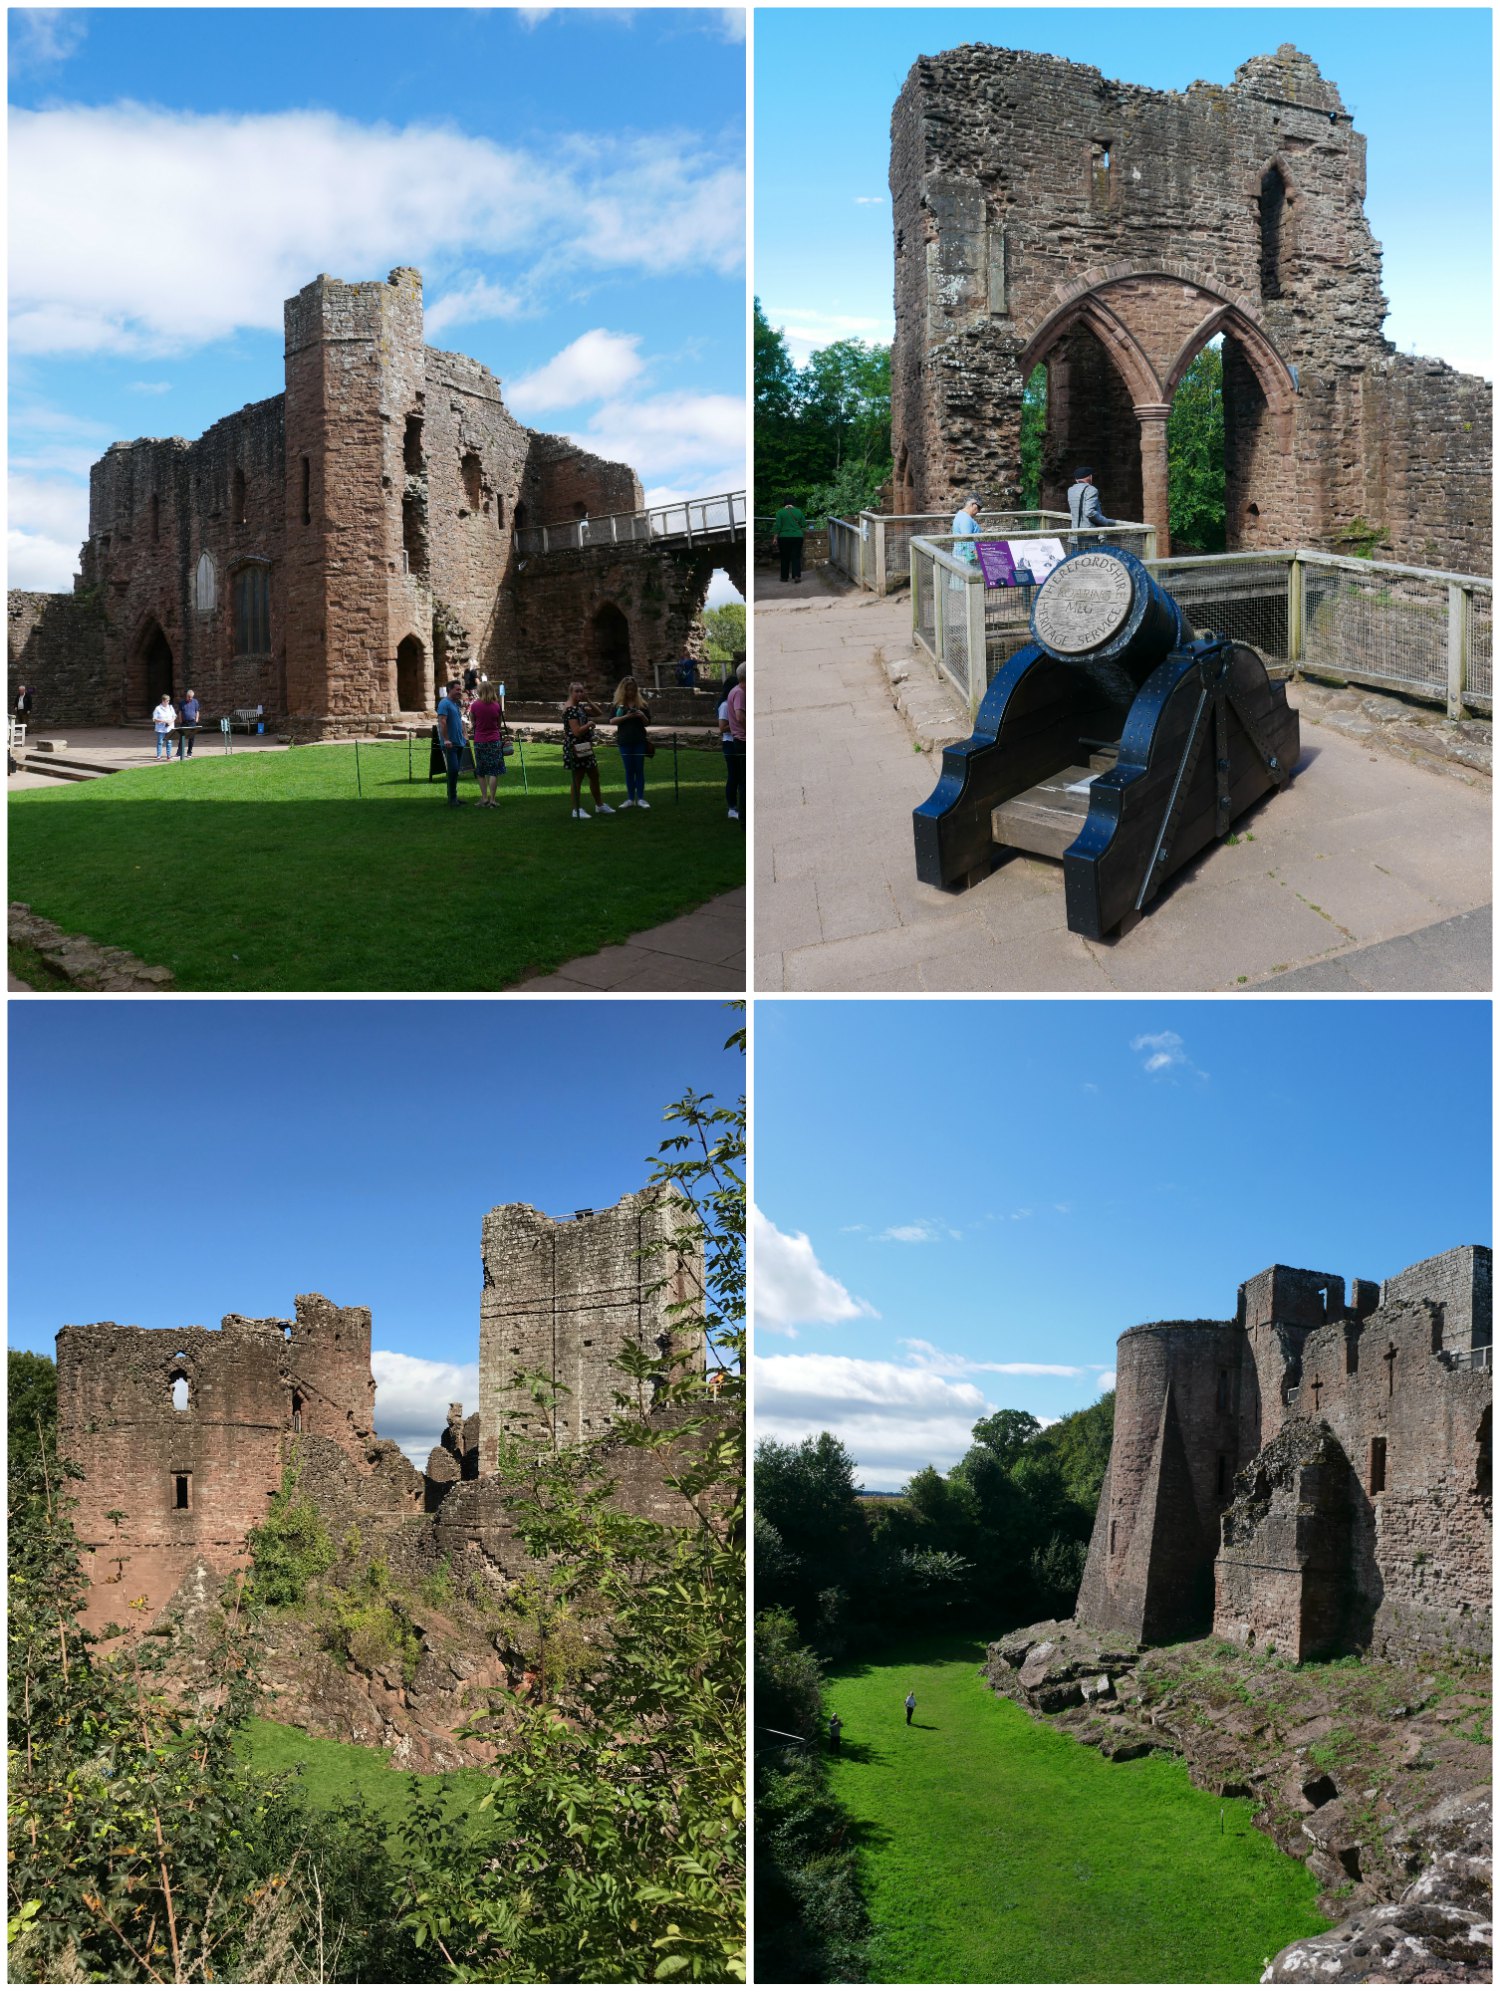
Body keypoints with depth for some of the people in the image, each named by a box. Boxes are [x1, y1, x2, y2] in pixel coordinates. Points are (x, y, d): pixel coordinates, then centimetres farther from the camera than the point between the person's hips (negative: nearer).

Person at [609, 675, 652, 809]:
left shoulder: (642, 704, 4)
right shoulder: (618, 704, 4)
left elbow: (647, 723, 6)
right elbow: (612, 720, -4)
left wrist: (642, 716, -15)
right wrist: (626, 716, -18)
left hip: (639, 740, 0)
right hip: (625, 741, 0)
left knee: (639, 769, 1)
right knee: (629, 770, 5)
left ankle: (640, 798, 5)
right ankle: (630, 799, 9)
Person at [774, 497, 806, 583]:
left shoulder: (780, 512, -3)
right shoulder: (799, 512, 4)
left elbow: (778, 527, -7)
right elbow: (804, 525, 5)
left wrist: (775, 538, -2)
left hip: (784, 537, -1)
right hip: (797, 537, 1)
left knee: (785, 558, 9)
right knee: (796, 557, 2)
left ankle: (784, 577, 13)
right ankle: (797, 575, -11)